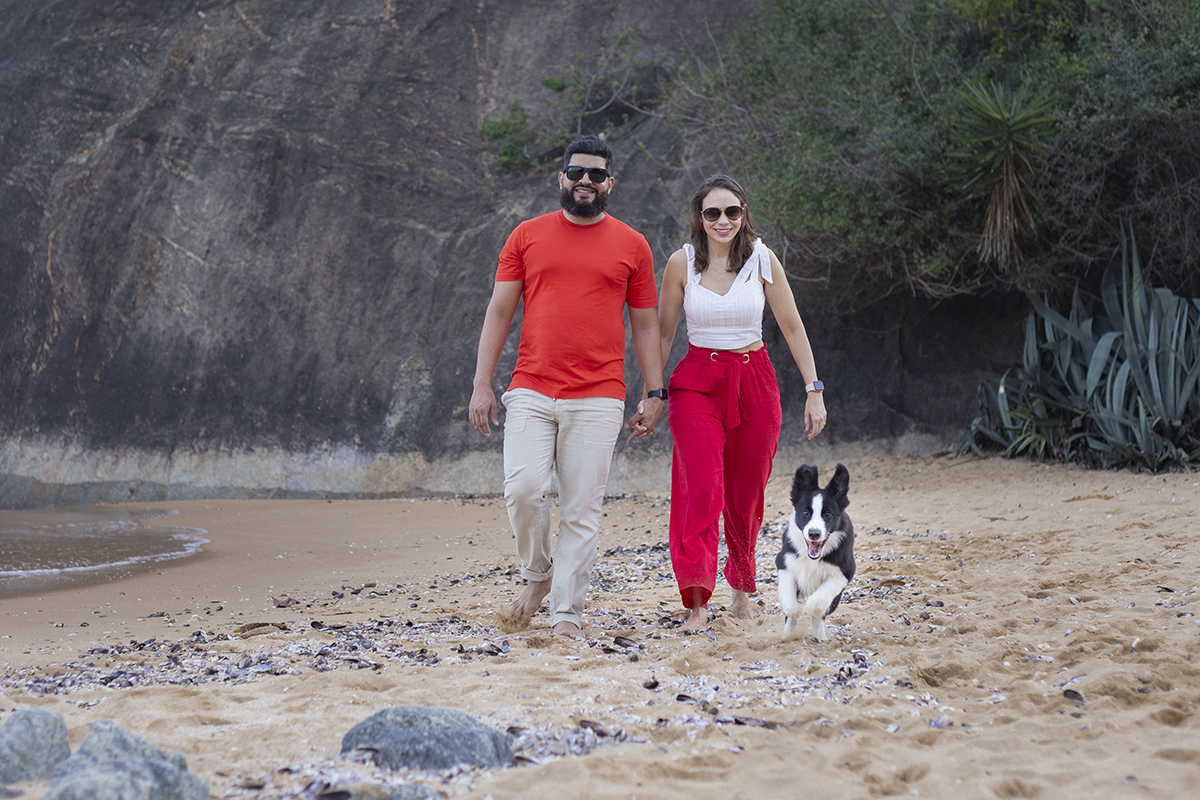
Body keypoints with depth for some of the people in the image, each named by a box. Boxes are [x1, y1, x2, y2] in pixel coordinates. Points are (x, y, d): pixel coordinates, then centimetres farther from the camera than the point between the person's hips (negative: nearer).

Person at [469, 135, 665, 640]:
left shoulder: (632, 246, 9)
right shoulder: (527, 237, 10)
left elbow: (645, 325, 13)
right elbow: (499, 312, 9)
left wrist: (654, 393, 6)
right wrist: (482, 385, 2)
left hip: (598, 399, 0)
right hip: (530, 393, 0)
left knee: (582, 509, -4)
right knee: (523, 489, -14)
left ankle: (566, 613, 4)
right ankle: (537, 572, 13)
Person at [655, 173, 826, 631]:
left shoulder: (762, 260, -1)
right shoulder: (682, 263, -2)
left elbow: (792, 327, 3)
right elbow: (663, 332, 7)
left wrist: (814, 390, 0)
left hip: (754, 383, 1)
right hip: (697, 382, -1)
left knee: (745, 497, 8)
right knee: (701, 489, -17)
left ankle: (741, 584, 33)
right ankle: (697, 602, -15)